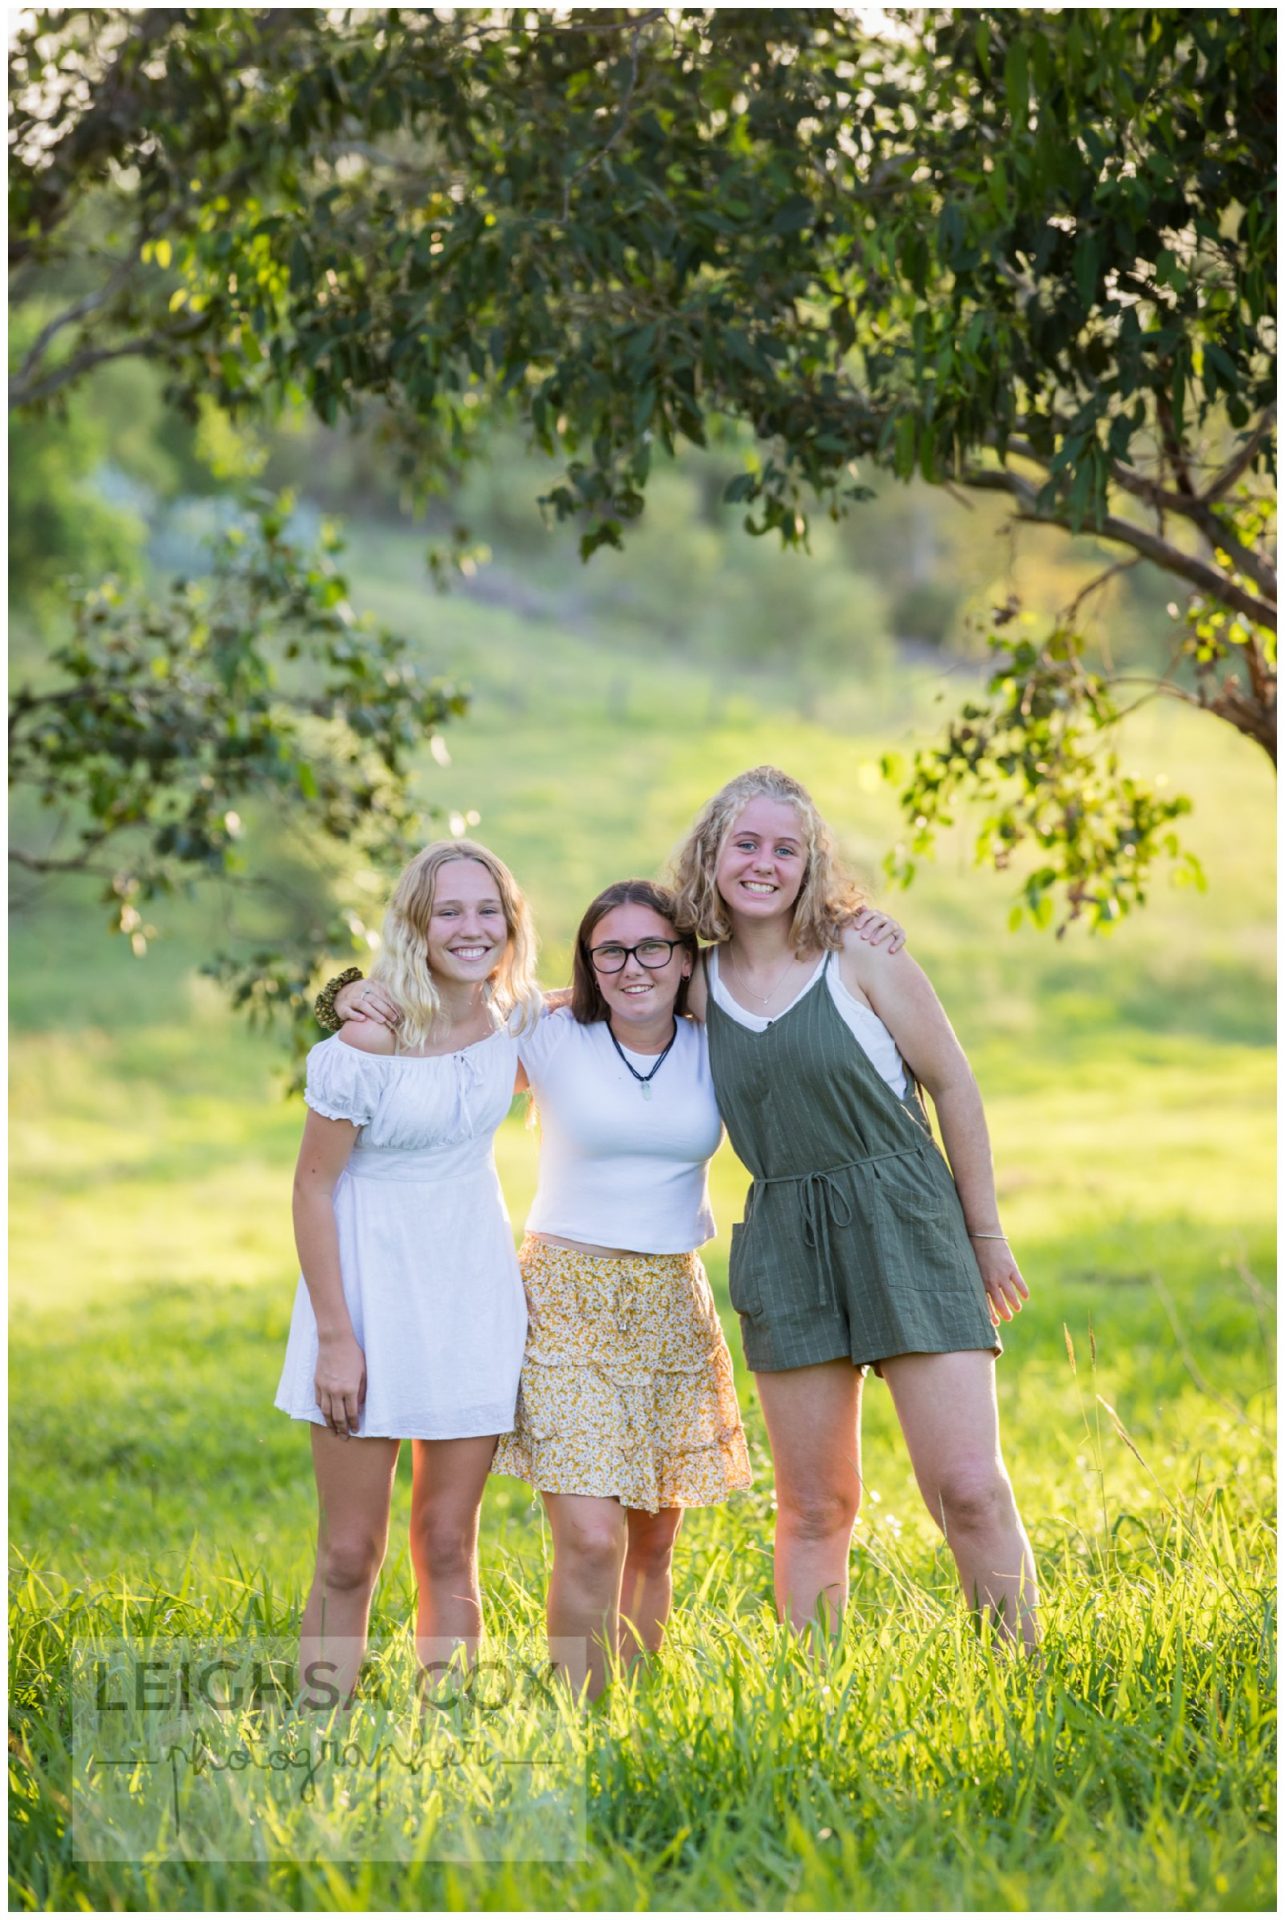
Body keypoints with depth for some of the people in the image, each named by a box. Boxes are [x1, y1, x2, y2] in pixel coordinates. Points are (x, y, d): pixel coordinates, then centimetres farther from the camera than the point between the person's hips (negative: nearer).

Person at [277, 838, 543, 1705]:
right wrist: (334, 1336, -14)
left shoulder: (518, 1017, -3)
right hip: (372, 1285, -4)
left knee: (448, 1546, 9)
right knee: (349, 1553, 0)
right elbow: (314, 1185, -12)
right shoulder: (367, 1042, -18)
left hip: (472, 1292, 4)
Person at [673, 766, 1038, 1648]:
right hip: (784, 1243, 3)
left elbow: (954, 1086, 1)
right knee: (814, 1509, 6)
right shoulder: (699, 986, 5)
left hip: (906, 1221, -3)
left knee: (970, 1489, -9)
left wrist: (986, 1233, 4)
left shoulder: (860, 955, -4)